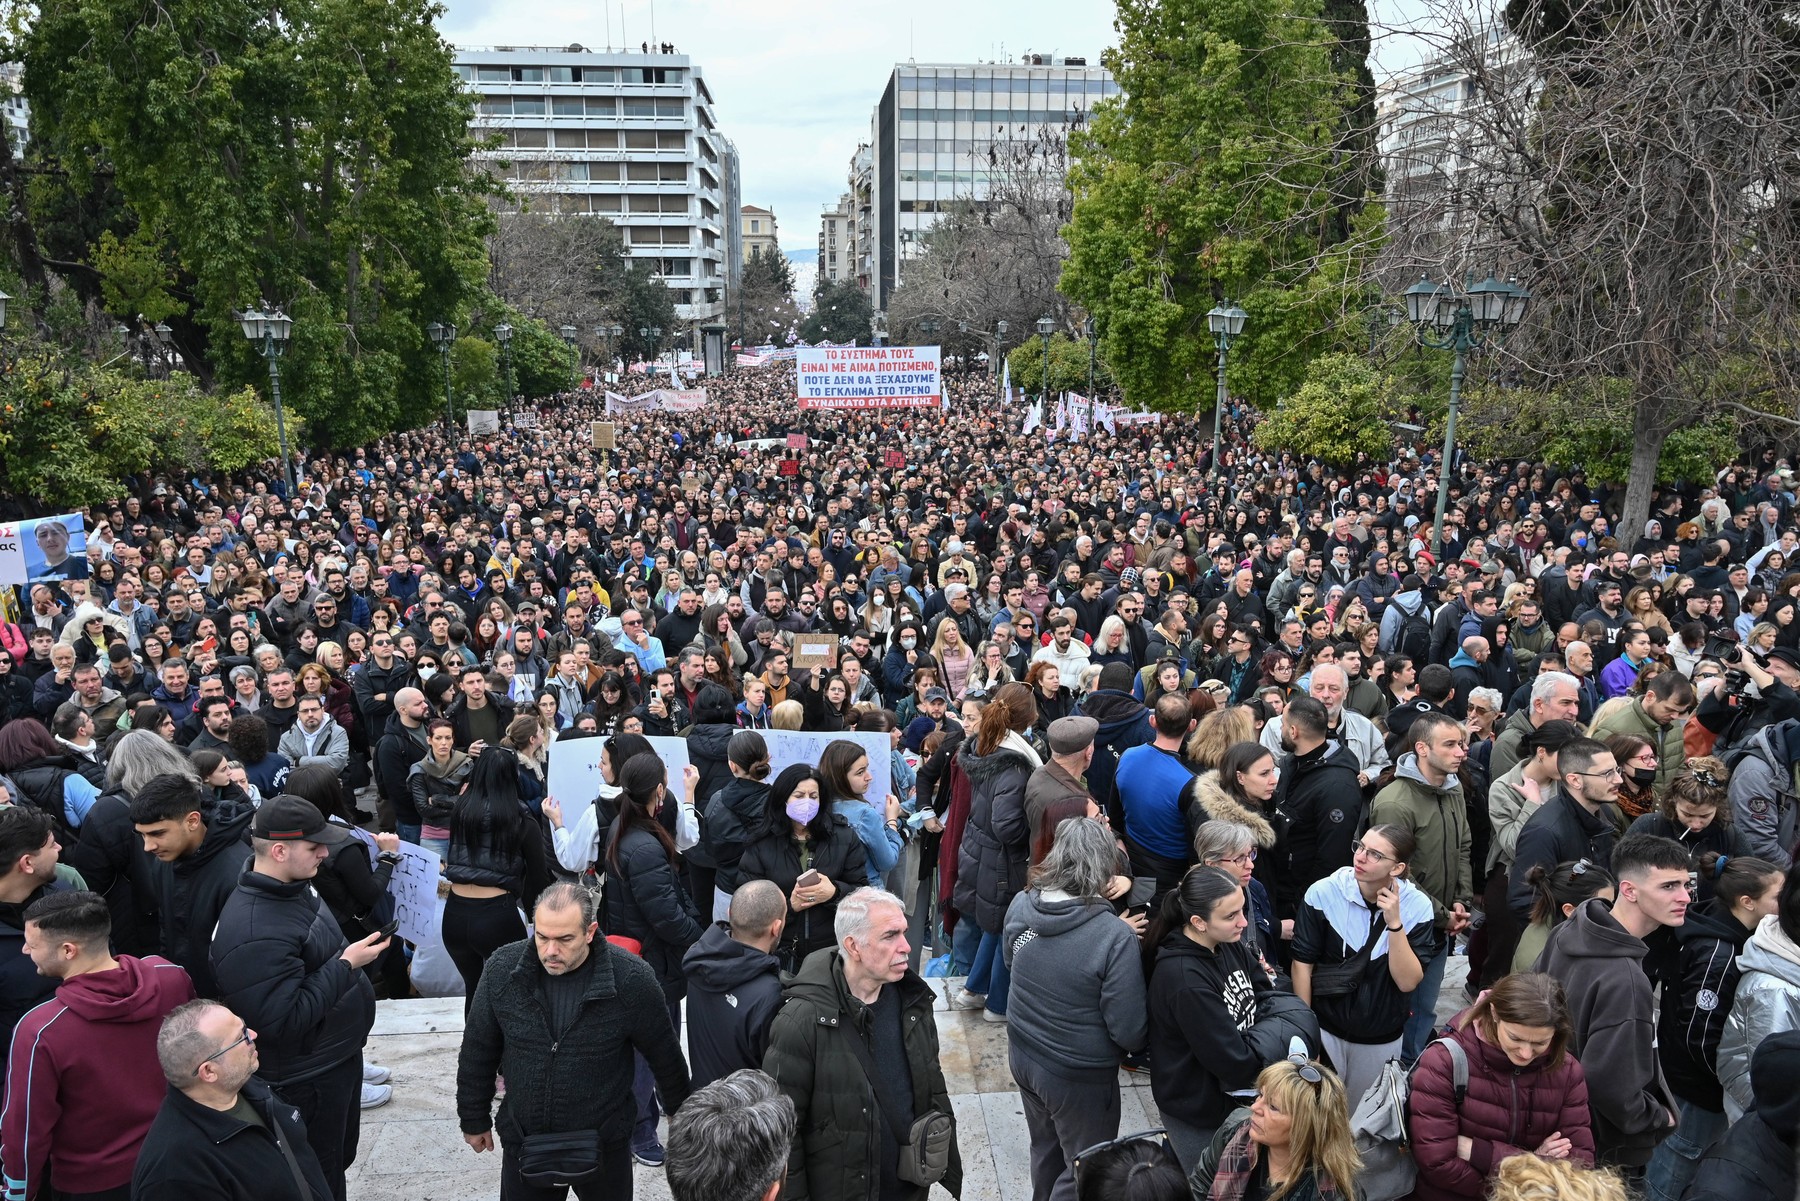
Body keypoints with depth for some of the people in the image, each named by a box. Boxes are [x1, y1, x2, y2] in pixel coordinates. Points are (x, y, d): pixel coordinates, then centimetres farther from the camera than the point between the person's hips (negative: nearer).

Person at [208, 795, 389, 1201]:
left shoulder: (294, 889, 0)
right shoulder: (254, 935, -33)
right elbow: (284, 1021, -32)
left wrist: (356, 951, 3)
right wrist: (346, 964, -28)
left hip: (337, 1057, 9)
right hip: (307, 1082, -9)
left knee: (340, 1160, 27)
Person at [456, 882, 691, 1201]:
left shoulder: (632, 980, -20)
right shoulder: (503, 968, -13)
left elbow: (665, 1056, -5)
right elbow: (478, 1050, 2)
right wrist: (474, 1119, 9)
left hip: (605, 1145, -2)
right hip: (522, 1140, 2)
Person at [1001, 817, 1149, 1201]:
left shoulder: (1020, 905, -14)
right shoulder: (1116, 938, -30)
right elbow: (1129, 1032, -22)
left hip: (1024, 1054, 6)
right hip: (1079, 1077, -6)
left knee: (1046, 1151, 29)